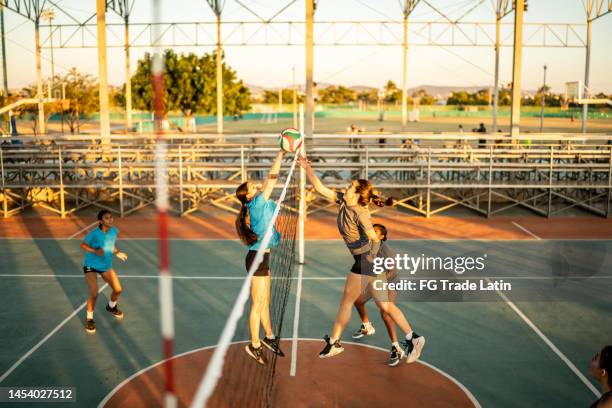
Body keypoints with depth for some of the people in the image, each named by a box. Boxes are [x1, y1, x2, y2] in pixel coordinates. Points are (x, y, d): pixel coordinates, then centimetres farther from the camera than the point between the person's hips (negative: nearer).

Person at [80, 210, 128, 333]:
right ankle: (89, 319, 10)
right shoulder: (94, 233, -27)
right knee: (94, 294, -16)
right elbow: (83, 244, -13)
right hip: (91, 265, -5)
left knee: (118, 289, 7)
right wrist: (95, 251, -28)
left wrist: (117, 253, -3)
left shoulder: (114, 231, -10)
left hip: (106, 265, 5)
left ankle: (111, 307, 41)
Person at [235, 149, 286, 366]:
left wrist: (283, 155, 4)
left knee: (265, 301, 19)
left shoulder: (259, 204, 7)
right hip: (257, 258, -9)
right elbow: (271, 179, -18)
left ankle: (269, 337, 33)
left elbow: (268, 181, 9)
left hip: (261, 257, 9)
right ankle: (254, 345, 13)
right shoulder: (256, 204, -16)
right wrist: (281, 153, -16)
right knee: (258, 304, 2)